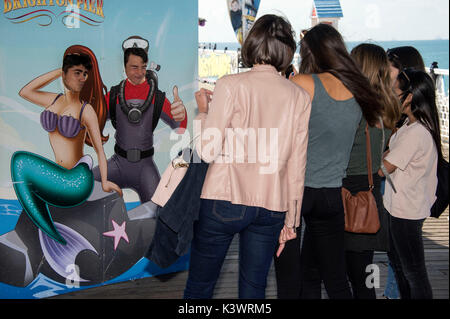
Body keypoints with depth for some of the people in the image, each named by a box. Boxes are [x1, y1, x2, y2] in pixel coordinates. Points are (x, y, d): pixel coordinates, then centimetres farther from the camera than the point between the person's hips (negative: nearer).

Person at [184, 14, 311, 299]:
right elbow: (297, 166, 5)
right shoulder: (300, 97, 5)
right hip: (272, 207, 3)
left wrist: (203, 110, 8)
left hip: (225, 200, -3)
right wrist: (291, 219, 13)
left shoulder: (231, 85, -5)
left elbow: (208, 151, -10)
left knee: (199, 286, 10)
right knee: (254, 289, 12)